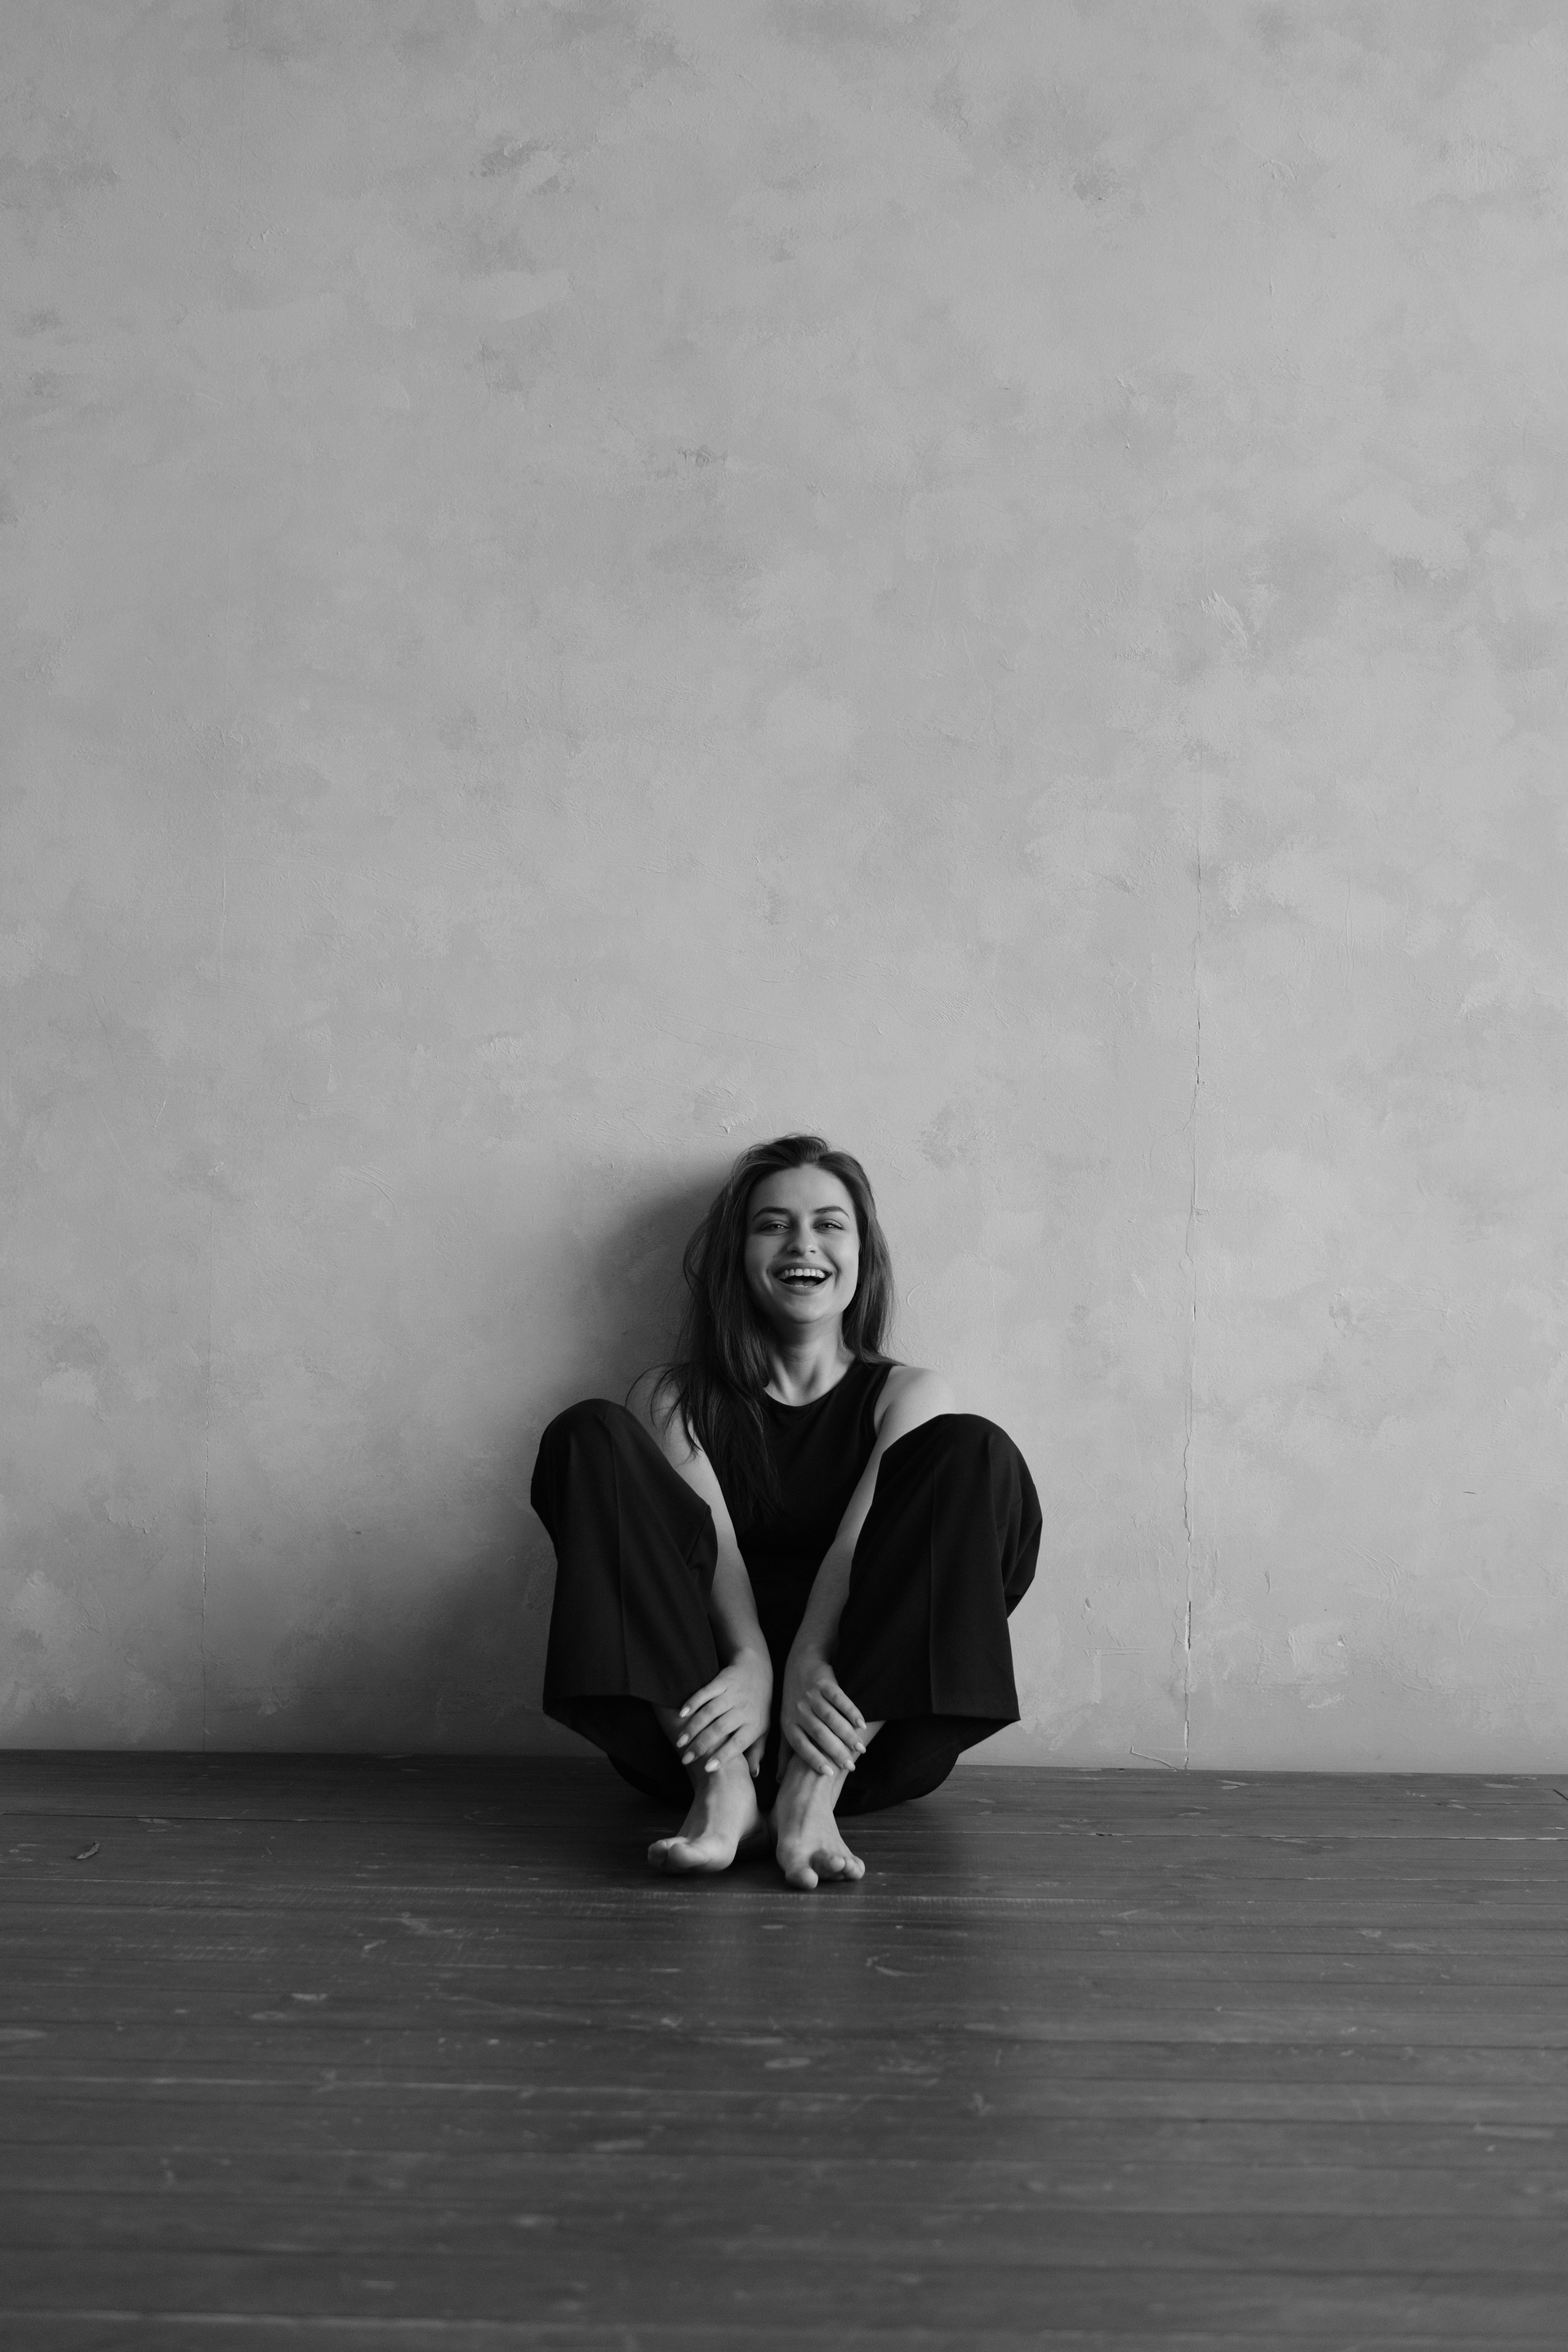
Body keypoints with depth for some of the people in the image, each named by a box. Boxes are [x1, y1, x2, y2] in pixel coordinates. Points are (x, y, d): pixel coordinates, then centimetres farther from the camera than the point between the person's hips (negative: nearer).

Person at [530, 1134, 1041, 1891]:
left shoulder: (907, 1395, 14)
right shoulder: (672, 1398, 15)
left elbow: (868, 1539, -6)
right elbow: (709, 1536, -5)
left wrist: (808, 1666, -25)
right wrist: (750, 1664, -25)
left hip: (872, 1732, 0)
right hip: (699, 1718, 1)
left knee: (973, 1452, -17)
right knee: (590, 1435, -13)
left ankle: (814, 1791, -30)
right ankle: (720, 1783, -30)